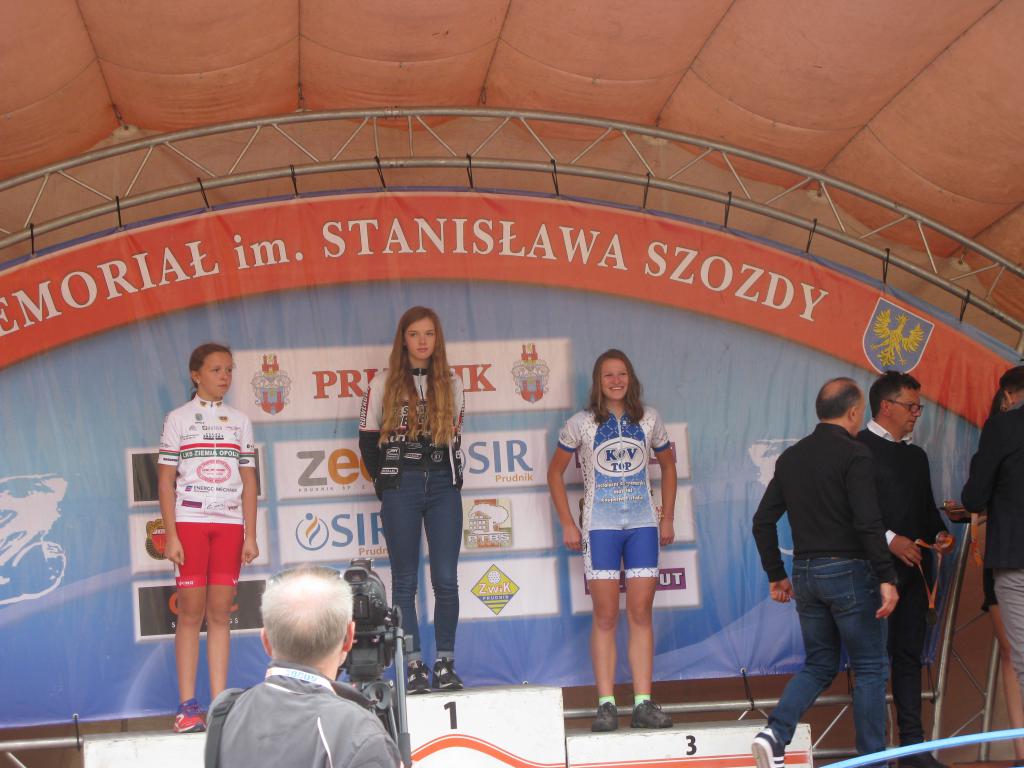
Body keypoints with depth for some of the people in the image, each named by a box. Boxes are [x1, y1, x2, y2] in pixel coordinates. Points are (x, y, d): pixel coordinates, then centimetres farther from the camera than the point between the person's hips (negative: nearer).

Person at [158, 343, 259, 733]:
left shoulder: (240, 421, 12)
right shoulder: (178, 419, 4)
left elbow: (248, 481, 11)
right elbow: (166, 481, 0)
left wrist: (250, 535, 5)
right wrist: (171, 535, -8)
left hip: (229, 525, 3)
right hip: (189, 521, -2)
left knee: (220, 612, 1)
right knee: (191, 611, -4)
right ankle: (187, 705, -2)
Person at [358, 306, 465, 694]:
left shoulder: (452, 384, 10)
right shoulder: (383, 385, 3)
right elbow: (367, 439, 6)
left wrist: (450, 477, 7)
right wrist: (385, 483, 1)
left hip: (443, 486, 2)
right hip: (400, 490, -2)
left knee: (446, 579, -3)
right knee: (405, 581, 1)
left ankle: (445, 664, 4)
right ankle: (414, 666, 4)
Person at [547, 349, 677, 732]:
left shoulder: (649, 419, 8)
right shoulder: (581, 423, 2)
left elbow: (667, 465, 20)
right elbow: (555, 471, 9)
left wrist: (667, 518, 13)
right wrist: (567, 524, 2)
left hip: (643, 524, 2)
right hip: (600, 525, -2)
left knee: (641, 613, 0)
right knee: (606, 616, -4)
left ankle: (643, 703, 1)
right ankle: (606, 704, -3)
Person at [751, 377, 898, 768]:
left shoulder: (791, 457, 9)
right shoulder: (854, 454, -11)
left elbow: (763, 521, 11)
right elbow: (868, 523, -20)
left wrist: (776, 575, 18)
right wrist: (886, 578, -17)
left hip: (805, 574, 6)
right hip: (848, 573, -6)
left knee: (819, 664, 15)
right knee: (870, 669, 5)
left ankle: (774, 733, -4)